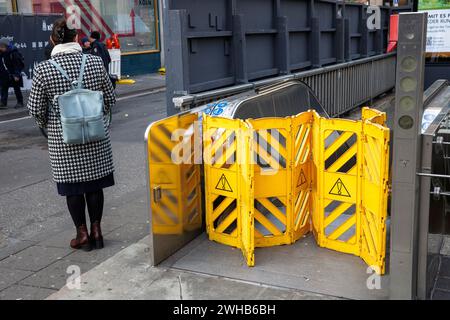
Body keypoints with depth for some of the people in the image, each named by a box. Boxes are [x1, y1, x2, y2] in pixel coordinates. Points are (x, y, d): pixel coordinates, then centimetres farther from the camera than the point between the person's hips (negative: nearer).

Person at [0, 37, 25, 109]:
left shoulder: (14, 53, -17)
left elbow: (18, 65, -17)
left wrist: (17, 75, -21)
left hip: (14, 75, -6)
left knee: (17, 89, 6)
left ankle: (20, 103, 18)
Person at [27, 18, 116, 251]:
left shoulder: (43, 69, -9)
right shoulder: (95, 62, -5)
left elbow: (36, 109, -4)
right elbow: (110, 99, 2)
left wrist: (47, 125, 16)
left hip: (63, 138, -2)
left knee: (72, 186, 11)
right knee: (94, 184, 13)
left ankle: (82, 234, 19)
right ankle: (96, 231, 21)